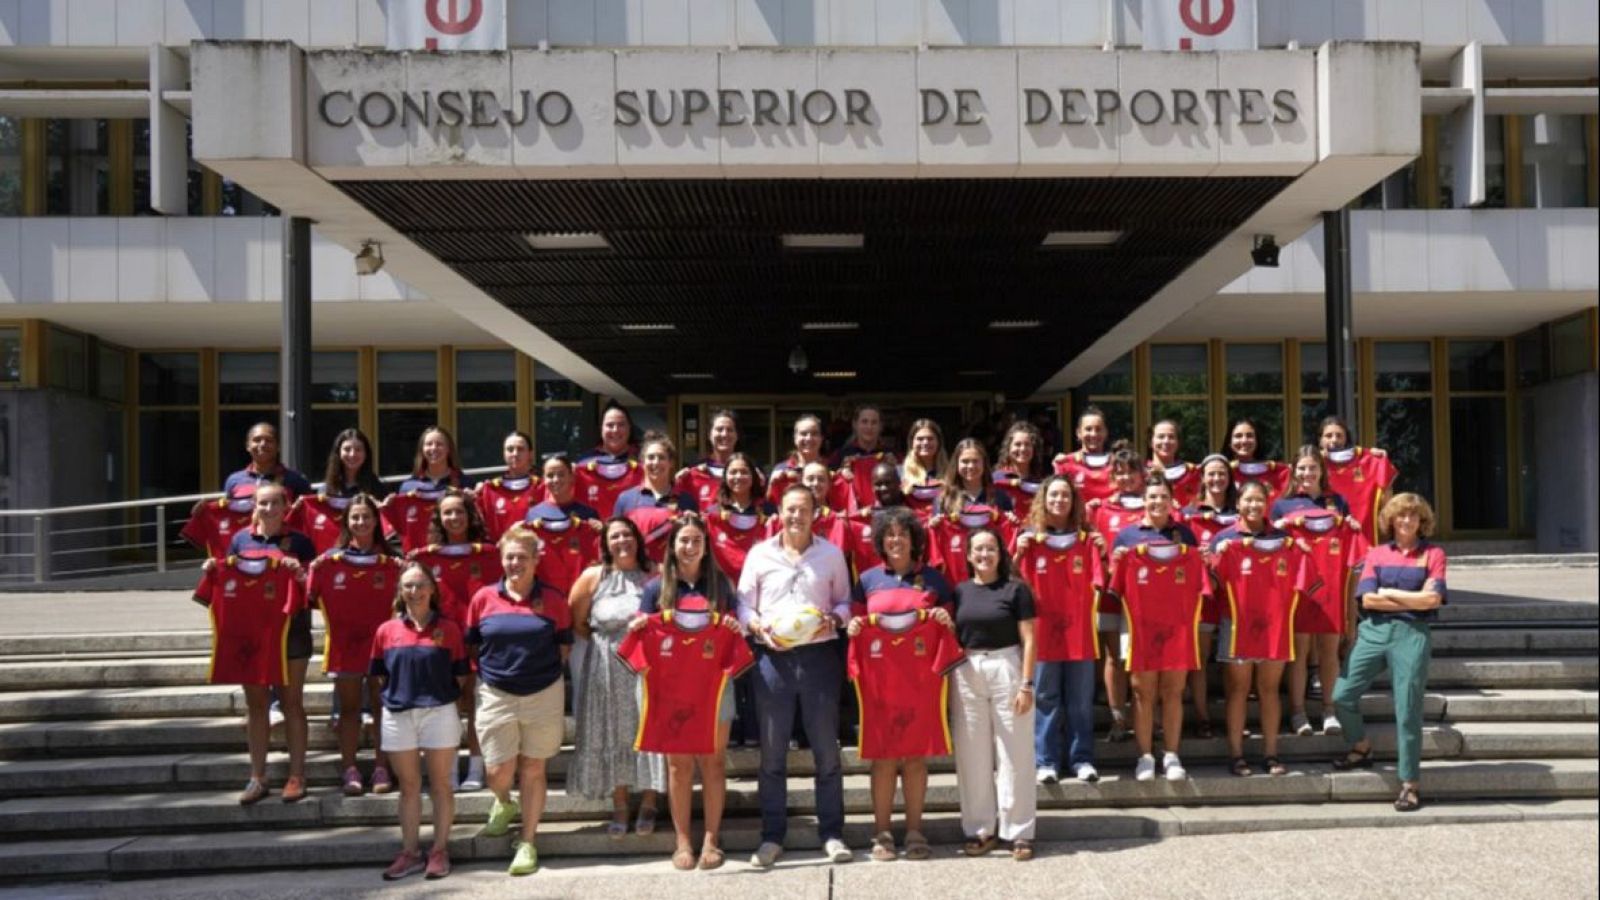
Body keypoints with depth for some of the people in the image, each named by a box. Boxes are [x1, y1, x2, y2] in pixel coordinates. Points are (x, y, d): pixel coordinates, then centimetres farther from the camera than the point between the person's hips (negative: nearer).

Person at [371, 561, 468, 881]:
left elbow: (460, 676, 2)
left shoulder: (448, 629, -2)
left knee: (441, 786, 6)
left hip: (439, 713, -2)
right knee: (409, 787, 11)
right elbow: (381, 675, 11)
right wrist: (399, 693, 5)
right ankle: (410, 852, 20)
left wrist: (441, 696, 0)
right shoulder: (386, 630, 3)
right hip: (398, 715, 2)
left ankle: (439, 851, 15)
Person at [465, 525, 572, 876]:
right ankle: (503, 804, 38)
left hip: (543, 696, 0)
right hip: (496, 696, 1)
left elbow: (564, 645, 6)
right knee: (498, 772, 1)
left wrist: (545, 671, -1)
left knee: (533, 770, 7)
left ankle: (527, 844, 20)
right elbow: (471, 645, 8)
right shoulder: (484, 598, -1)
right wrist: (488, 673, 1)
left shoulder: (553, 600, -3)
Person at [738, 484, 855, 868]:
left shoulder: (831, 554, 7)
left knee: (826, 749, 5)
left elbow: (845, 601, 11)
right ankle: (772, 836, 16)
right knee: (772, 751, 6)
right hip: (772, 658, 0)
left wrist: (834, 620, -9)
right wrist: (760, 627, -13)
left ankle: (832, 833, 16)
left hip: (820, 656, 0)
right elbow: (743, 605, 5)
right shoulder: (760, 554, 5)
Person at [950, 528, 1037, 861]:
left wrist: (1026, 684, -9)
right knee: (973, 755, 8)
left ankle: (1019, 832, 11)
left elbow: (1028, 640, -2)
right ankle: (979, 829, 18)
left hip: (1007, 669, -3)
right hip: (967, 674, 3)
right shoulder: (958, 592, 7)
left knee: (1014, 754, 3)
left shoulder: (1015, 590, -1)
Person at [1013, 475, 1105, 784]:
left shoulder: (1086, 538, 7)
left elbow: (1099, 582, 4)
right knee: (1044, 698, 3)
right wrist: (1018, 554, -17)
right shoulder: (1030, 537, 3)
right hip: (1043, 629, -1)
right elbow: (1017, 582, 1)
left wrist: (1103, 554, -13)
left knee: (1080, 699, 7)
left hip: (1079, 629, 1)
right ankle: (1046, 761, 9)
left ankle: (1081, 759, 15)